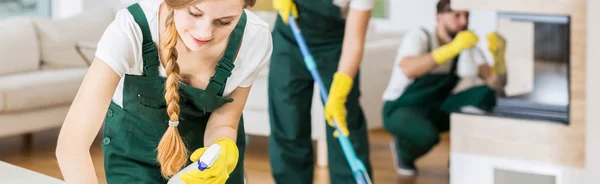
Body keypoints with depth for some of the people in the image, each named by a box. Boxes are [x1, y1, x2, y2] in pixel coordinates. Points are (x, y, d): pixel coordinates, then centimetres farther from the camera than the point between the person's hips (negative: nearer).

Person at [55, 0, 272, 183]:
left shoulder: (254, 38, -29)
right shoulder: (132, 28, -37)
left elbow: (223, 123, -15)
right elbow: (71, 144, -43)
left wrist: (223, 154, -38)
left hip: (206, 142, 2)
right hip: (135, 141, -2)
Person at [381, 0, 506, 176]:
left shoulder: (467, 47, -5)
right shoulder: (419, 36, -19)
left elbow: (496, 83, -15)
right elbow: (409, 70, -41)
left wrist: (498, 54, -34)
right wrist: (452, 48, -48)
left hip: (436, 110, 5)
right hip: (401, 110, -5)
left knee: (486, 95, -17)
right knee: (427, 135, -38)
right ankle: (403, 148, -1)